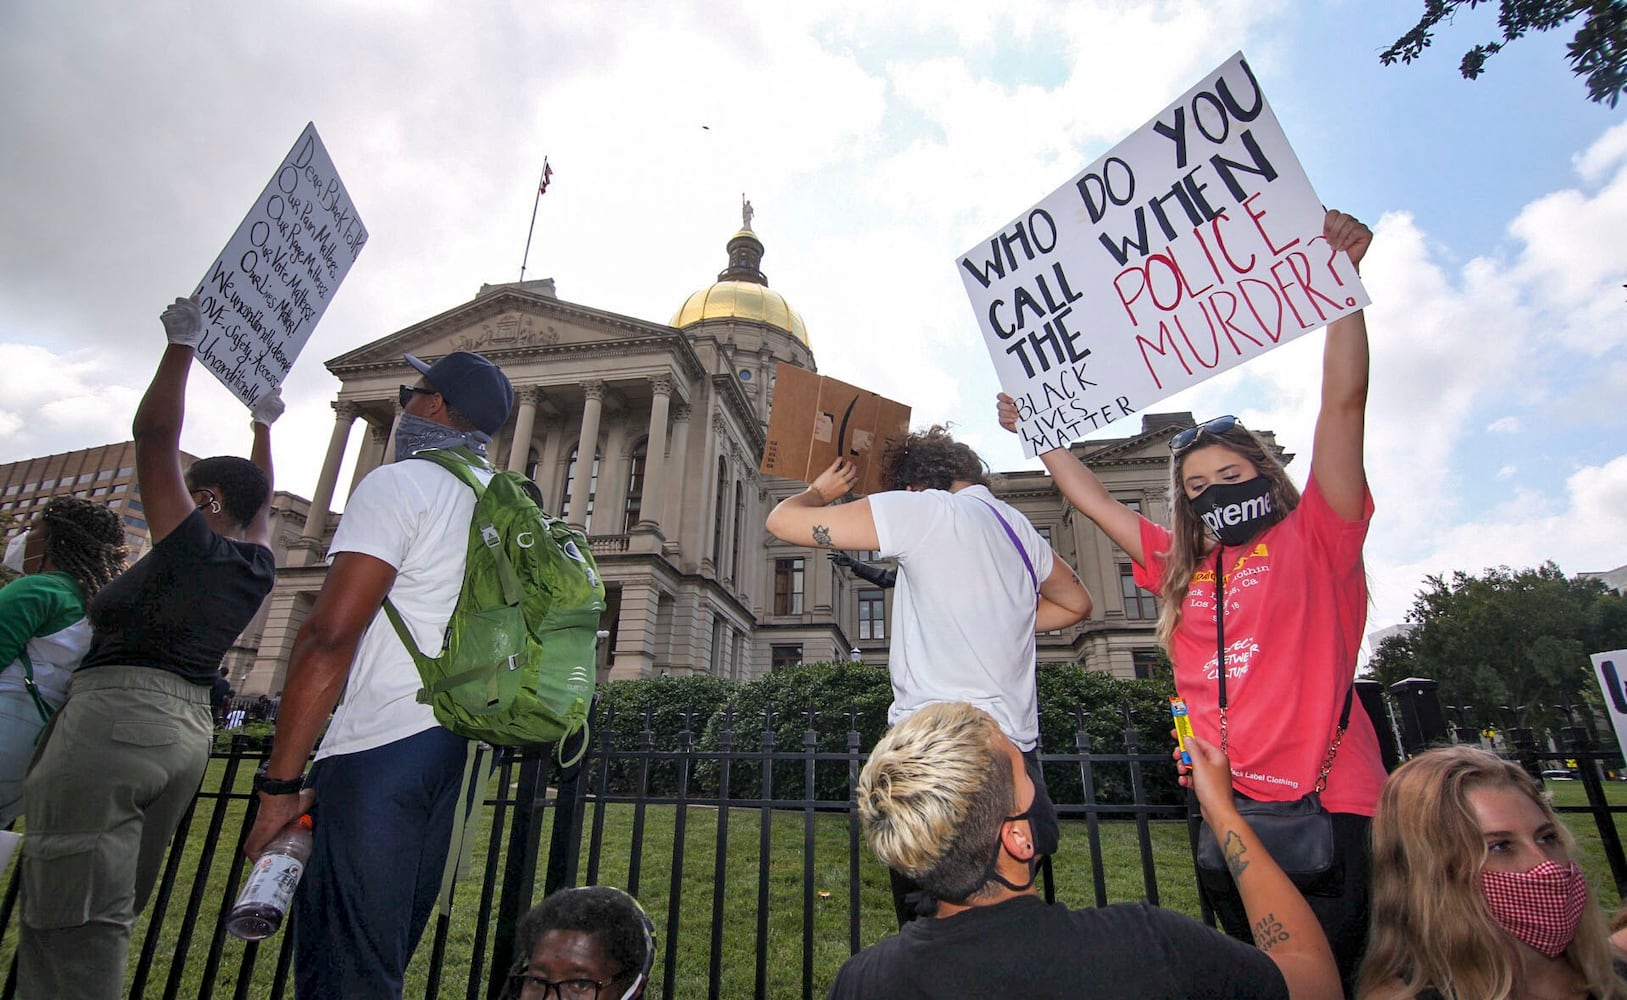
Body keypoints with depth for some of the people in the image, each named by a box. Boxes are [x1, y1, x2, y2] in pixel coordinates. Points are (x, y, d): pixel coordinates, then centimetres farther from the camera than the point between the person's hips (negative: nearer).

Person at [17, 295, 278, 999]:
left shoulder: (193, 544, -5)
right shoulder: (255, 564, 13)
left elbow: (153, 434, -4)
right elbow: (261, 496, 32)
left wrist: (182, 344, 4)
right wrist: (263, 426, 45)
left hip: (114, 715, -8)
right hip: (187, 729, 8)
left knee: (70, 933, -9)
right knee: (107, 922, 15)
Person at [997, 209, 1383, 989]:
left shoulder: (1315, 539, 0)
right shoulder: (1180, 570, 12)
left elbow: (1344, 400, -9)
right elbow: (1093, 501, 20)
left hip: (1327, 805, -5)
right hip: (1224, 809, 5)